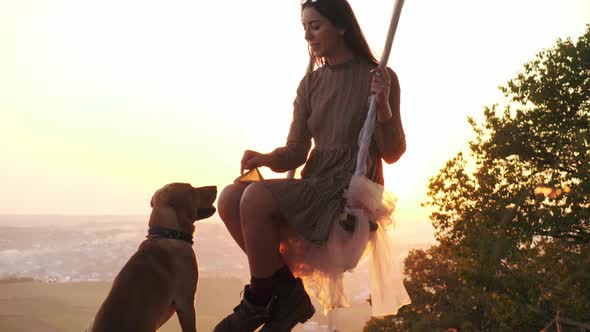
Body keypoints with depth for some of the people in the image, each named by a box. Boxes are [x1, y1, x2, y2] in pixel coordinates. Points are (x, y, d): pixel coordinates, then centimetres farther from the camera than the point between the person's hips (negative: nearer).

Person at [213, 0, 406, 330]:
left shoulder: (380, 77, -2)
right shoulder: (310, 84, 13)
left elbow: (393, 154, -3)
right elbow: (296, 154, 8)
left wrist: (383, 107, -19)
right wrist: (266, 158, -13)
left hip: (352, 192, -6)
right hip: (313, 187, 6)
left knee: (256, 198, -27)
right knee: (230, 198, -16)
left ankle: (259, 301, -8)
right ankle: (287, 289, -6)